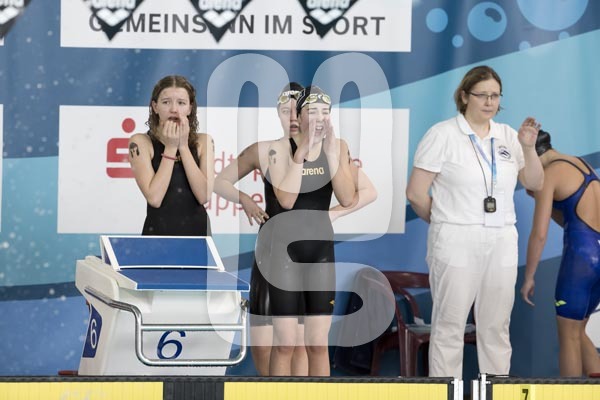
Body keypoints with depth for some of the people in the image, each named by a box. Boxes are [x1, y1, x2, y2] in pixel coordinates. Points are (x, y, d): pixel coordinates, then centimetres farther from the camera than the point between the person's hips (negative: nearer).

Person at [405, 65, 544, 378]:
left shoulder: (507, 136, 10)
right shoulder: (442, 135, -5)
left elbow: (534, 184, 11)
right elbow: (416, 193, -6)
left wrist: (528, 147, -4)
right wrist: (445, 222, 6)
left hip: (502, 243, 5)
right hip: (456, 243, -5)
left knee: (496, 326, 10)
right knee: (449, 326, -1)